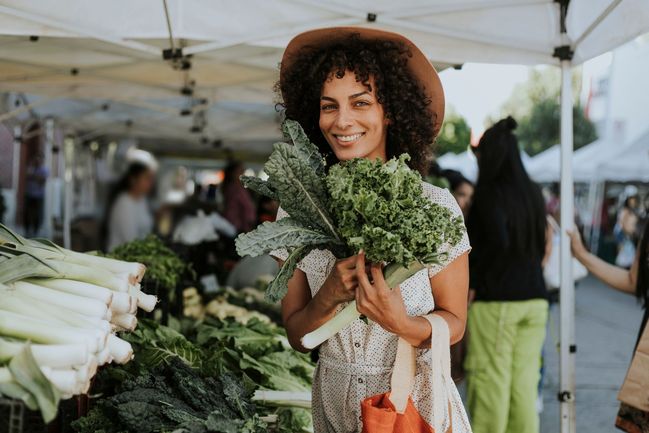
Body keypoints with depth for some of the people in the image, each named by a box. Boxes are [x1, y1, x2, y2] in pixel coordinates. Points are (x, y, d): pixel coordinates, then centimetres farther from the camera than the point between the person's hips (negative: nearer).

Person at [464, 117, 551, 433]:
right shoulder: (533, 193, 11)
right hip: (535, 299, 6)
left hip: (497, 299, -6)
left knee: (490, 381, 1)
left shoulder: (490, 192, -9)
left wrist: (472, 283, -11)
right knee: (524, 382, 8)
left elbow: (498, 241, -21)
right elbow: (541, 247, 15)